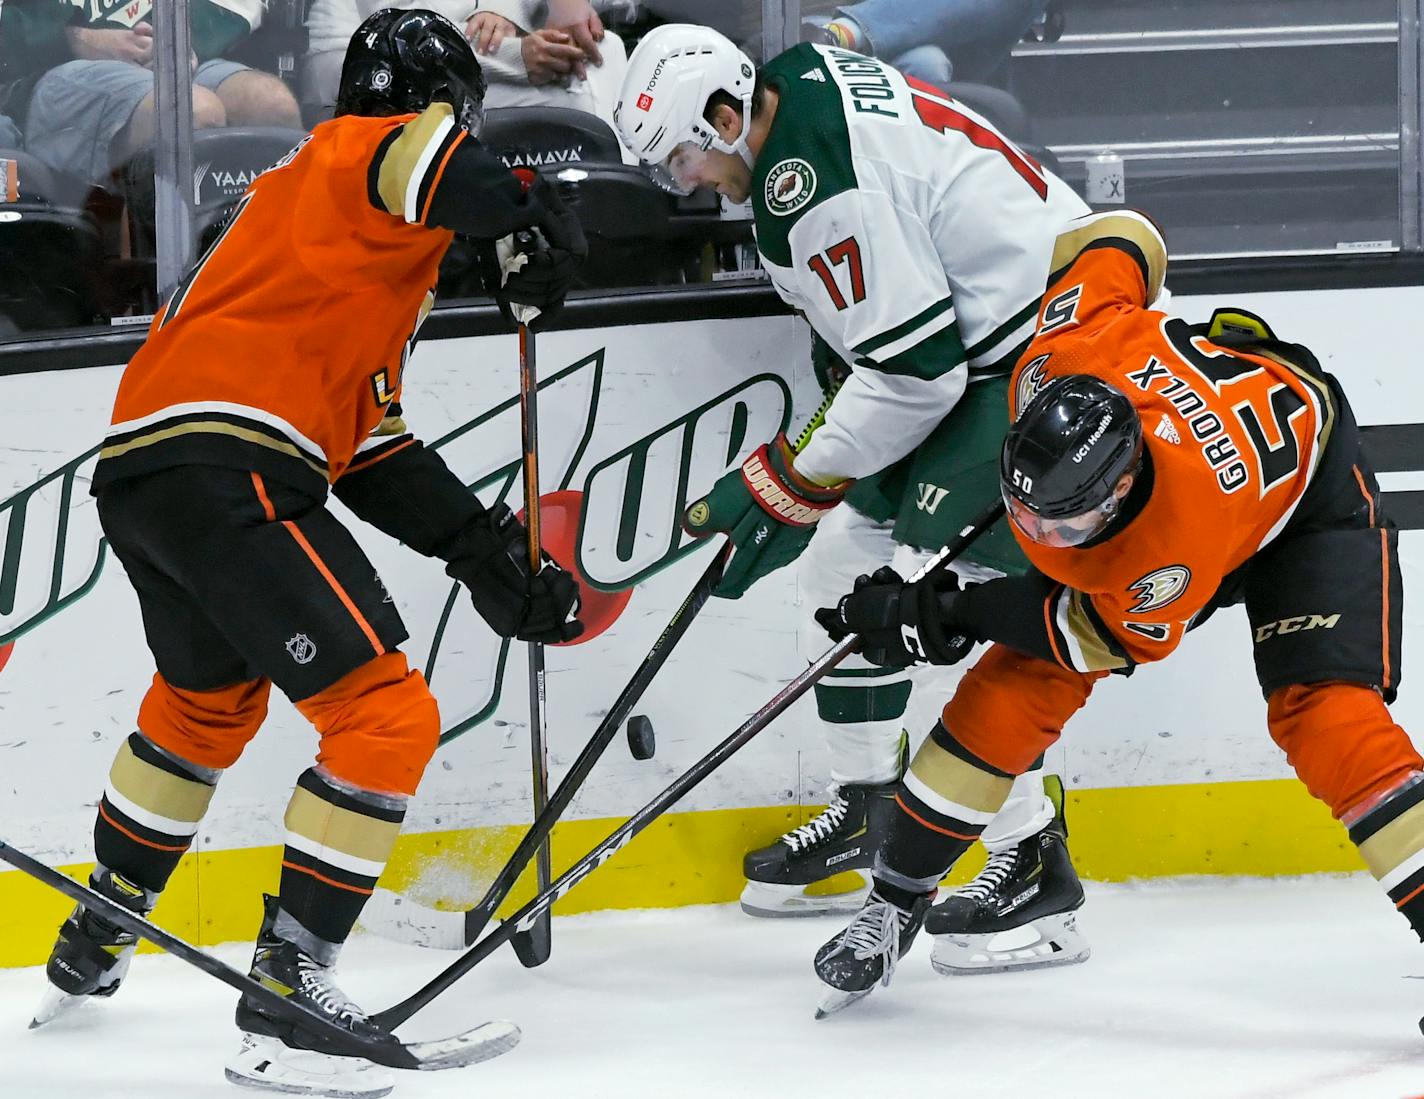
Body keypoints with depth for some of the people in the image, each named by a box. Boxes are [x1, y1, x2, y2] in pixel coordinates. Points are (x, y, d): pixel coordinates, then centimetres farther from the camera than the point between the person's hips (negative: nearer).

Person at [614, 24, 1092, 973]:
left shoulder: (811, 182, -25)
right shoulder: (807, 79, 6)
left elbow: (914, 367, -25)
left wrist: (790, 484, -16)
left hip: (1051, 352, -11)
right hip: (974, 339, 11)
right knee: (844, 555, 15)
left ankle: (1033, 863, -10)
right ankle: (866, 808, 28)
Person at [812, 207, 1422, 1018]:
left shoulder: (1180, 541, -45)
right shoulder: (1065, 350, -35)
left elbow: (1122, 636, -25)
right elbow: (1122, 238, -15)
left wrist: (951, 616, -28)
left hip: (1303, 490, -6)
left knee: (1325, 713, -26)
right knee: (1018, 683, -3)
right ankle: (898, 898, 8)